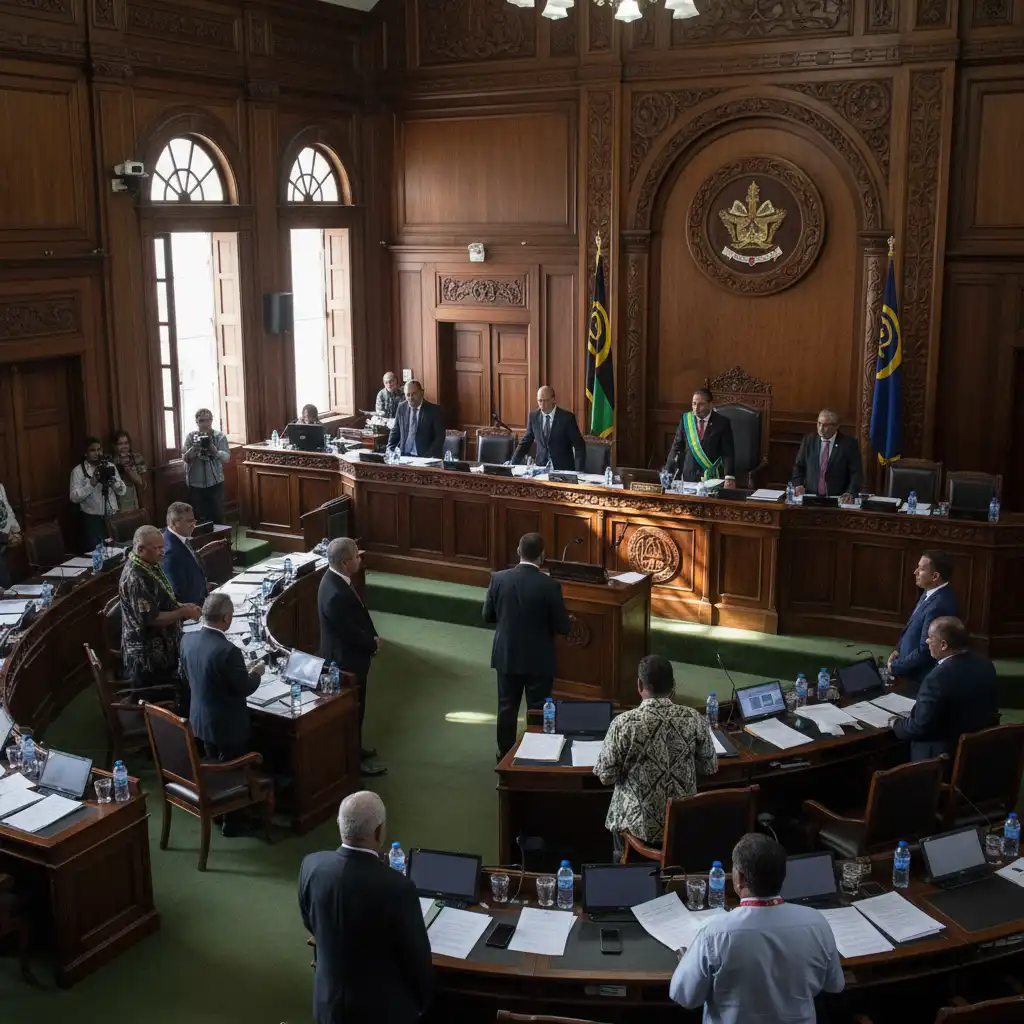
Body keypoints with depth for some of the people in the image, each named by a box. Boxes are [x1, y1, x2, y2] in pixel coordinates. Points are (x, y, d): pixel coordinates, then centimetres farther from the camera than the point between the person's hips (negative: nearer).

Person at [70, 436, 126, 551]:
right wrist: (92, 483, -22)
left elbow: (122, 491, 6)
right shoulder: (78, 471, -3)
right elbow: (74, 497, -13)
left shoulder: (110, 466, 8)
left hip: (113, 517, 4)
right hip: (92, 520, -4)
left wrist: (112, 480, -12)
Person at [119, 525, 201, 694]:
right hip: (148, 657, -10)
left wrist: (182, 607, 3)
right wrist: (183, 613, -19)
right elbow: (151, 619, -26)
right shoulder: (136, 578, -26)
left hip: (162, 649, 10)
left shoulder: (150, 566, 6)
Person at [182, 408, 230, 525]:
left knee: (217, 516, 2)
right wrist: (194, 448, -24)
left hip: (215, 482, 0)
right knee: (198, 517, 2)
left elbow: (226, 458, -11)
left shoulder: (219, 436, -2)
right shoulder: (190, 436, 0)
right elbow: (185, 458, -6)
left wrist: (212, 448, -27)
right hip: (196, 484, 0)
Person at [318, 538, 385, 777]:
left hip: (348, 655, 10)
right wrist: (373, 643, -9)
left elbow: (358, 616, 10)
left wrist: (372, 637, 2)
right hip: (346, 660, -10)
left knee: (354, 707, 24)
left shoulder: (336, 578, -2)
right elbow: (351, 632, -26)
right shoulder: (335, 595, -34)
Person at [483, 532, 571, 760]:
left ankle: (505, 754, 30)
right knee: (538, 710, 11)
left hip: (507, 656, 3)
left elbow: (488, 616, 1)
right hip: (539, 660, -3)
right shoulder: (550, 585, -19)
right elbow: (563, 628, -13)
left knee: (507, 707, 18)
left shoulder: (499, 579, -10)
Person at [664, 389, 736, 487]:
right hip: (689, 476, 2)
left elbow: (728, 453, -8)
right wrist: (668, 471, -2)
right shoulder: (685, 419, 2)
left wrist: (729, 477, -21)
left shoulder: (722, 423, -6)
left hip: (713, 478, -2)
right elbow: (676, 448, 7)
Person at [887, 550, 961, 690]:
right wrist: (898, 649, 4)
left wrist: (895, 666, -15)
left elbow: (925, 651, -27)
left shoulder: (939, 606, -30)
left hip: (922, 679, -9)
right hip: (914, 672, 9)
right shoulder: (932, 593, 1)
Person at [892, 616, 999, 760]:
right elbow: (990, 710, 12)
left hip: (942, 756, -8)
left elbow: (919, 727, -21)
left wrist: (896, 724, -1)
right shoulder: (986, 665, -2)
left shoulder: (938, 678, -27)